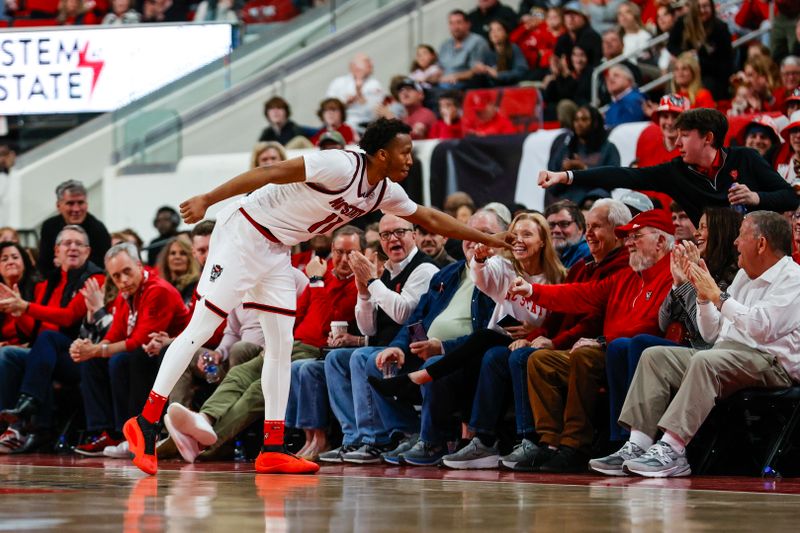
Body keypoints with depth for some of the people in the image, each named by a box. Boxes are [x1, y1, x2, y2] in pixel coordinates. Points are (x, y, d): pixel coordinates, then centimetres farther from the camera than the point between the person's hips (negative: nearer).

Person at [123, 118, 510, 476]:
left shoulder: (385, 192, 4)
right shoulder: (340, 166, -23)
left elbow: (429, 219, 19)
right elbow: (270, 173, -24)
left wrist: (488, 240, 22)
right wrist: (207, 200, -26)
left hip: (276, 252, 9)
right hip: (243, 235, -9)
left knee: (281, 345, 4)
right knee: (200, 329, -8)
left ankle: (273, 450, 5)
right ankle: (145, 423, -6)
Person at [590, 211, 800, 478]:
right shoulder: (744, 276, 23)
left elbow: (762, 327, -20)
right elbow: (711, 334, 23)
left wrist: (718, 296, -12)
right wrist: (703, 294, 8)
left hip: (770, 362, -9)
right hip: (727, 355, 9)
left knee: (706, 361, -35)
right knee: (655, 355, -4)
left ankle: (671, 450, -41)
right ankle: (637, 446, -19)